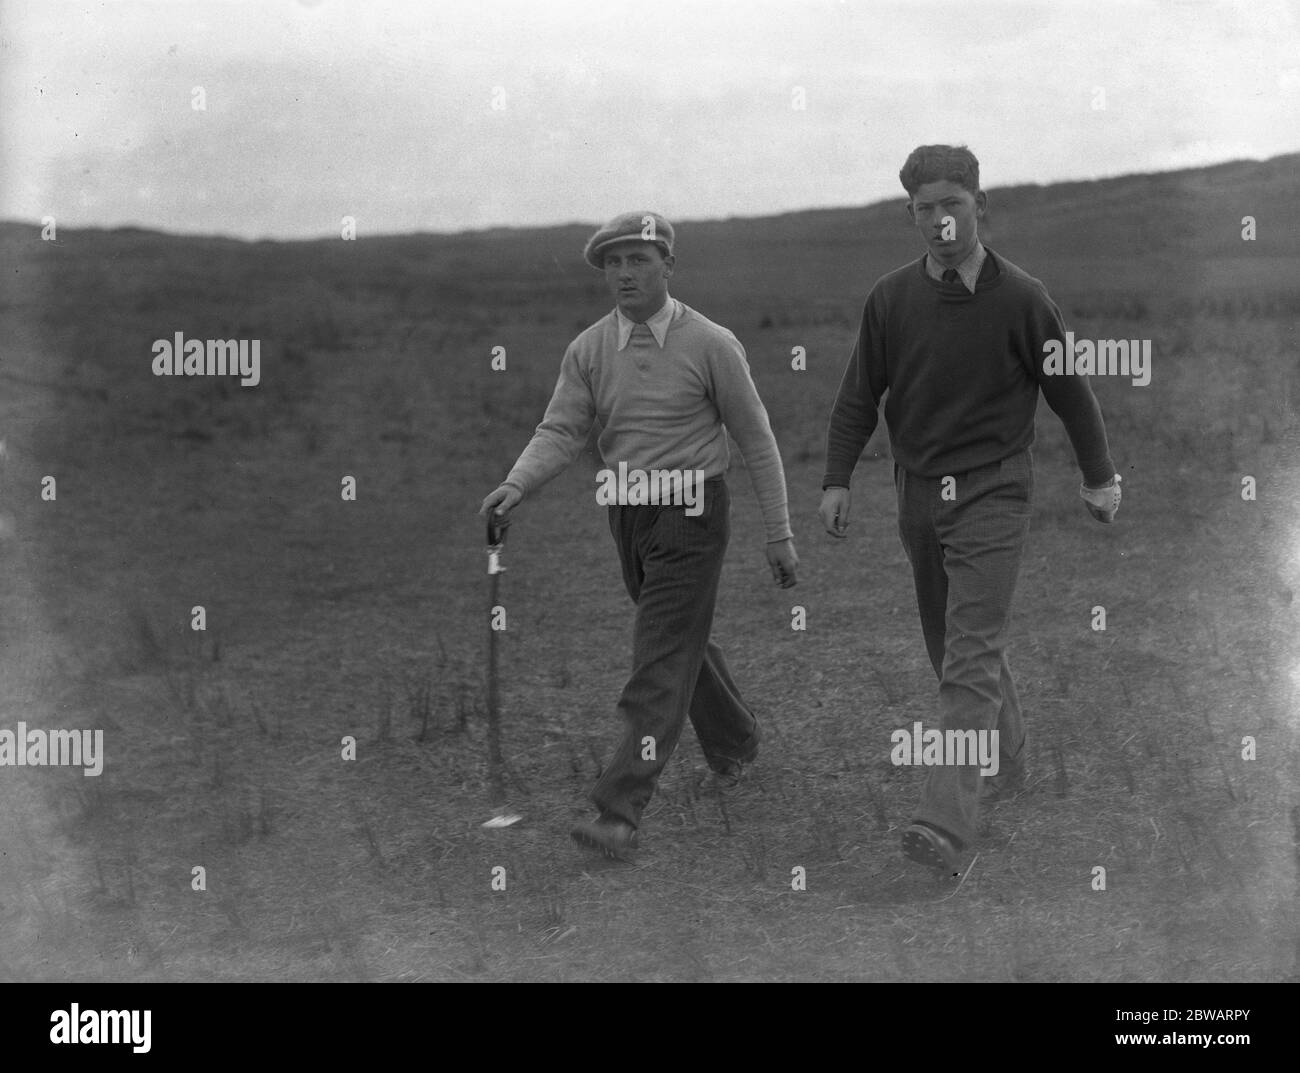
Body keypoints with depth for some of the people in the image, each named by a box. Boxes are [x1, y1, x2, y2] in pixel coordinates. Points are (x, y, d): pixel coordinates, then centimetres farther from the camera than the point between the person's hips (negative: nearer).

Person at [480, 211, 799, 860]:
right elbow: (560, 431, -4)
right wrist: (517, 485, -25)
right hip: (627, 515, 5)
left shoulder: (710, 345, -9)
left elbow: (756, 440, -4)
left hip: (692, 515, -5)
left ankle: (620, 812, -15)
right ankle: (735, 742, 46)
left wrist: (779, 534, -5)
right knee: (685, 640, 21)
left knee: (661, 662, -11)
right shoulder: (588, 350, 2)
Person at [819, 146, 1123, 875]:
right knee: (955, 647, 16)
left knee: (971, 656, -14)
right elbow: (860, 396, 8)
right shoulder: (891, 298, 3)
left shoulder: (1020, 298, -6)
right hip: (920, 492, 5)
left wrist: (1101, 476, 8)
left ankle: (950, 821, -22)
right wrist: (838, 478, -1)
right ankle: (1008, 766, 37)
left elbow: (1070, 390, 3)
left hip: (994, 491, -5)